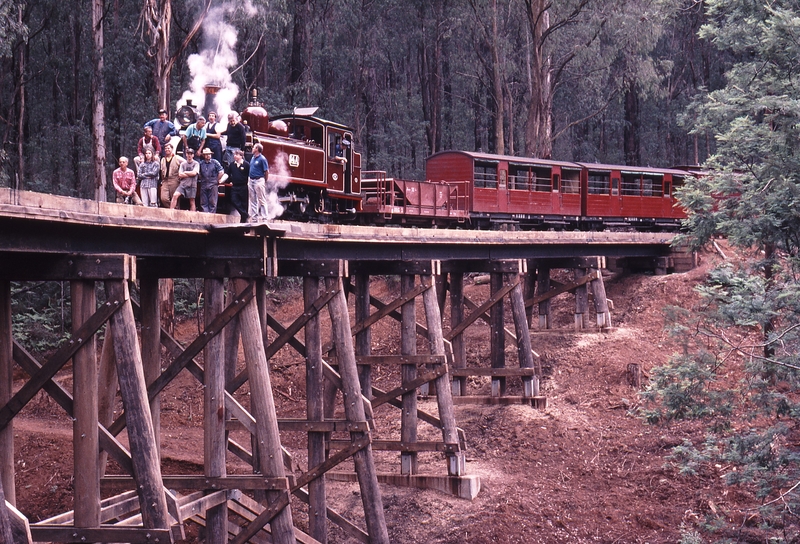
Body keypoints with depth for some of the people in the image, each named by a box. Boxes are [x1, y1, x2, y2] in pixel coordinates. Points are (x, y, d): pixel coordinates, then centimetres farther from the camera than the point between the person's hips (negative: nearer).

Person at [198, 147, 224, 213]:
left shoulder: (215, 162, -1)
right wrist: (201, 179, 12)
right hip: (203, 185, 4)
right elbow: (198, 174, 22)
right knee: (203, 202, 2)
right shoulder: (201, 163, 9)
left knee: (212, 202, -3)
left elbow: (221, 172, -2)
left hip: (213, 185, -4)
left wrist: (217, 180, 1)